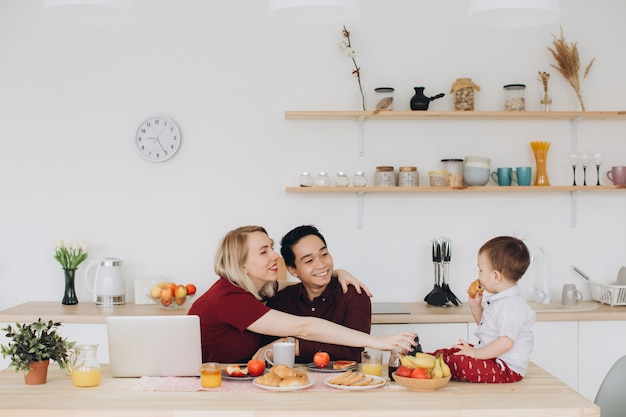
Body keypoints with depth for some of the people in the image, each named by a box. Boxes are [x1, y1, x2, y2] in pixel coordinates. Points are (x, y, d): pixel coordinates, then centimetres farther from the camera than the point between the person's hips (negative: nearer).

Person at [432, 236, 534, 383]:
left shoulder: (511, 306, -23)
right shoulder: (498, 300, 12)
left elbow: (506, 342, -31)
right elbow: (485, 325, 29)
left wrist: (476, 353, -25)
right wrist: (475, 306, 13)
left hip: (506, 368, -11)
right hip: (492, 357, 11)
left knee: (457, 363, -27)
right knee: (447, 353, 7)